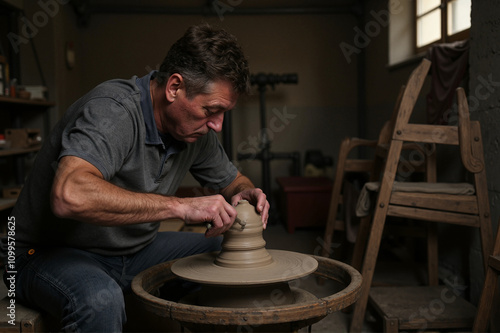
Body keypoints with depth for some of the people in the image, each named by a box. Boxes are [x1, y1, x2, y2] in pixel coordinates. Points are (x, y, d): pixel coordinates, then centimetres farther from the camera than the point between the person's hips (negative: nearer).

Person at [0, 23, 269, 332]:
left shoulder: (198, 126, -4)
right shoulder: (113, 110, -29)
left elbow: (232, 180, 13)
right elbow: (70, 196, -46)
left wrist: (245, 193, -12)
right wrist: (180, 206, -42)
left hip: (135, 250, 7)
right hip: (51, 254, -7)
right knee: (100, 299, -40)